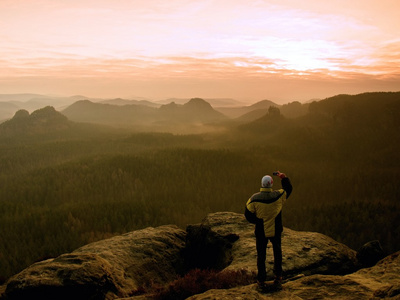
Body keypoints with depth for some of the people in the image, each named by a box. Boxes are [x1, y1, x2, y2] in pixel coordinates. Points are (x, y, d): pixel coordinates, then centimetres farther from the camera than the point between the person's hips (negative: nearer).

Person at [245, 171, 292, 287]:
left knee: (261, 255, 14)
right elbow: (288, 188, 6)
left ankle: (261, 279, 22)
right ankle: (278, 276, 28)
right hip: (276, 231, 1)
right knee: (277, 253, 22)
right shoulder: (278, 195, -16)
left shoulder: (254, 198, -19)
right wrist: (284, 178, 12)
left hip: (261, 232, -1)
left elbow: (248, 215, -9)